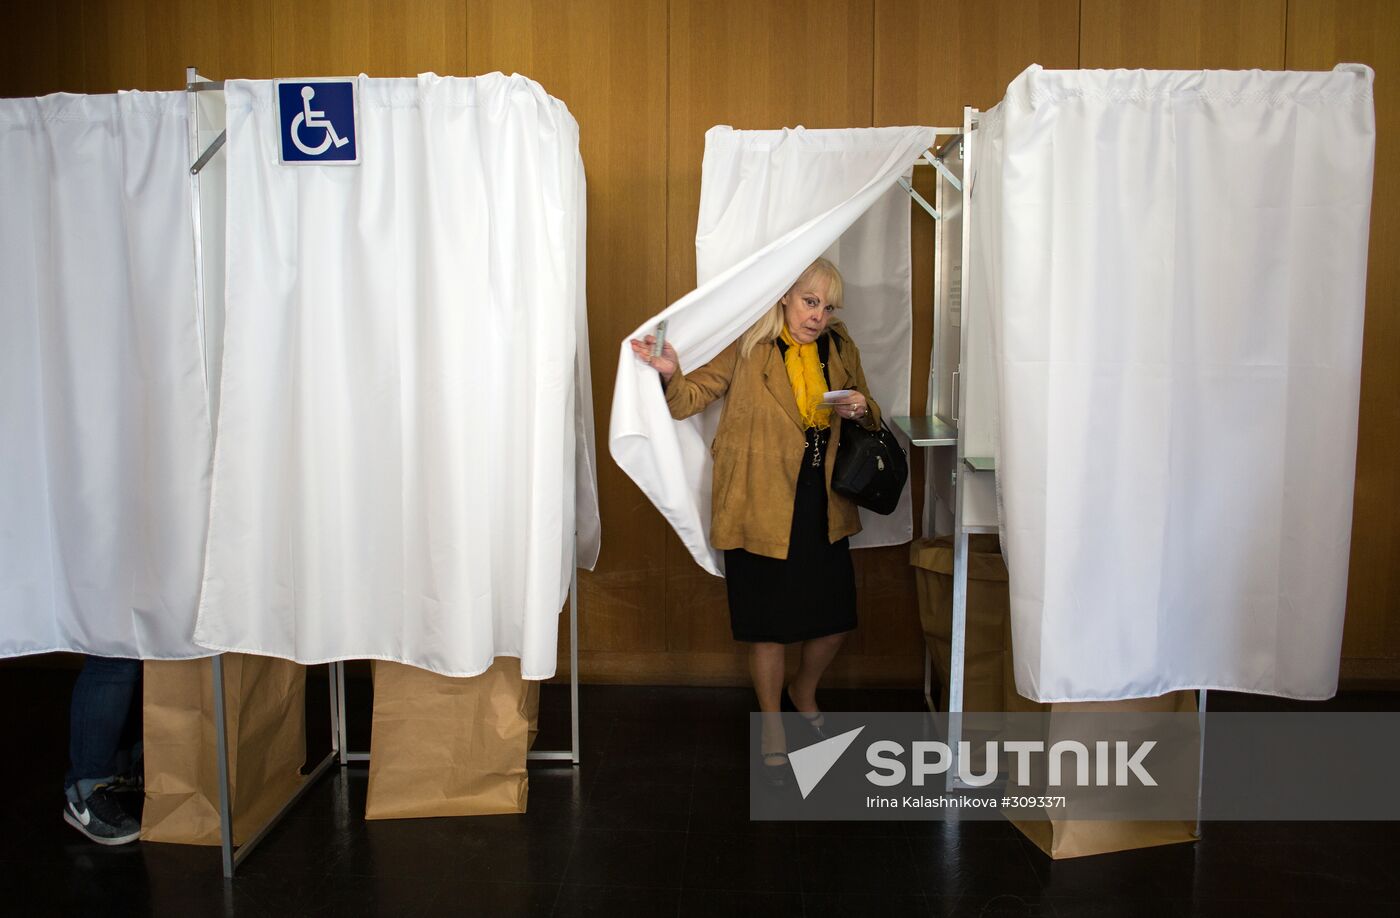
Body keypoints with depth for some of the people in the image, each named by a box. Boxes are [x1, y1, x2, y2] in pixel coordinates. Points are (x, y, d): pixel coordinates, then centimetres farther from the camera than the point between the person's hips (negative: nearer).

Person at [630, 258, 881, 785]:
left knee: (836, 618, 12)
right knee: (769, 625, 7)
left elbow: (870, 419, 17)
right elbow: (693, 396, -12)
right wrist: (670, 373, -34)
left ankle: (803, 693, 43)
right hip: (762, 509, -4)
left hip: (824, 509, 5)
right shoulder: (747, 346, -10)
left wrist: (861, 410, -7)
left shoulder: (840, 349, 5)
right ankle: (772, 728, 29)